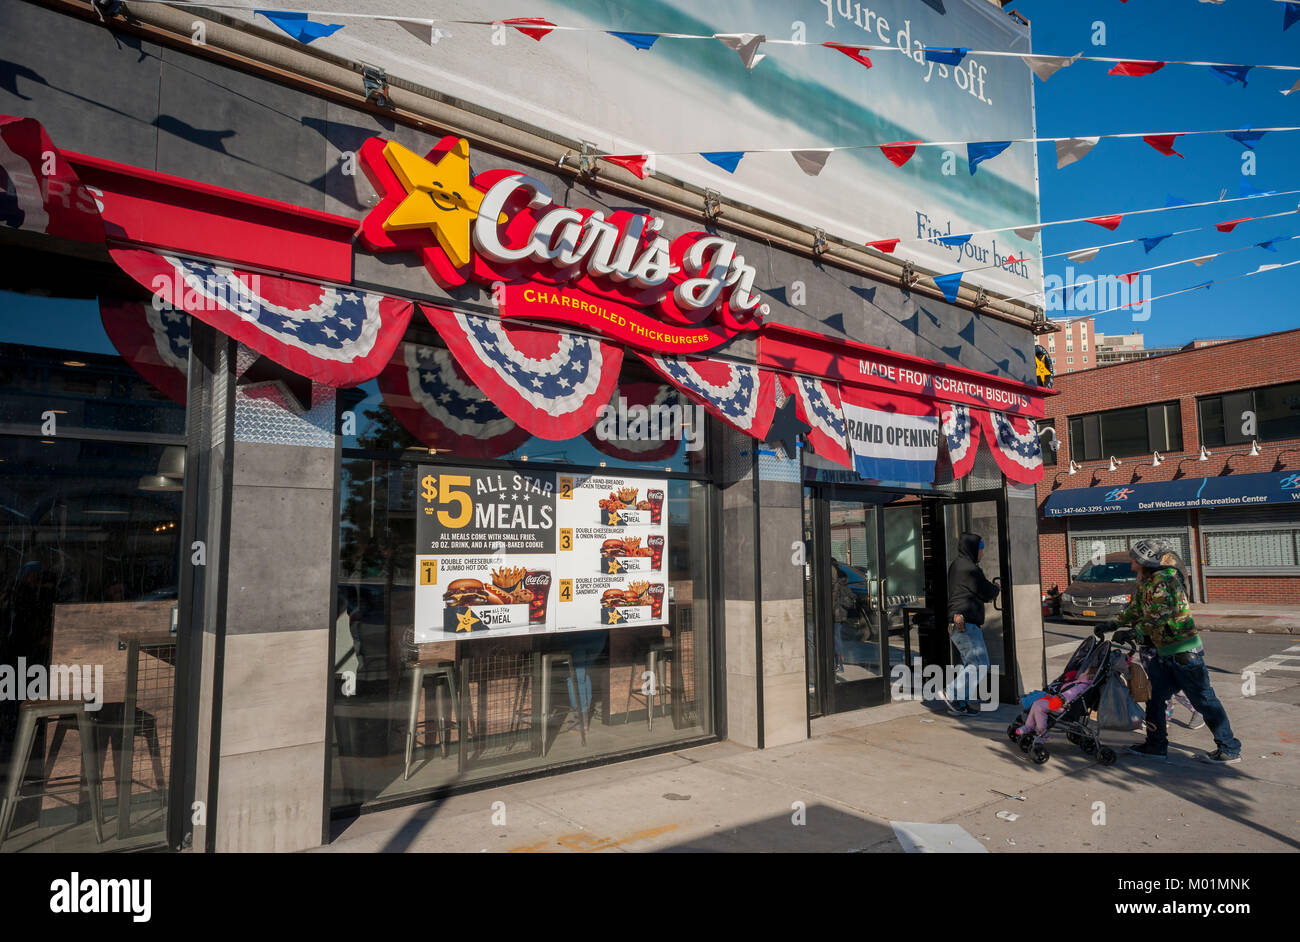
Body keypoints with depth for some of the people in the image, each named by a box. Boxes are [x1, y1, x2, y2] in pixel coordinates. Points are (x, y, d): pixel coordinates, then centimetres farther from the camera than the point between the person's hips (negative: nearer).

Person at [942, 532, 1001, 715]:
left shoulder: (956, 565, 19)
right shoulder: (969, 569, -13)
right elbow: (988, 592, -5)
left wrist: (990, 591, 12)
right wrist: (997, 588, 16)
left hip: (958, 624, 11)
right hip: (965, 623, -11)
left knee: (970, 665, 12)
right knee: (980, 664, -10)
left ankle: (959, 703, 11)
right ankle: (952, 694, -10)